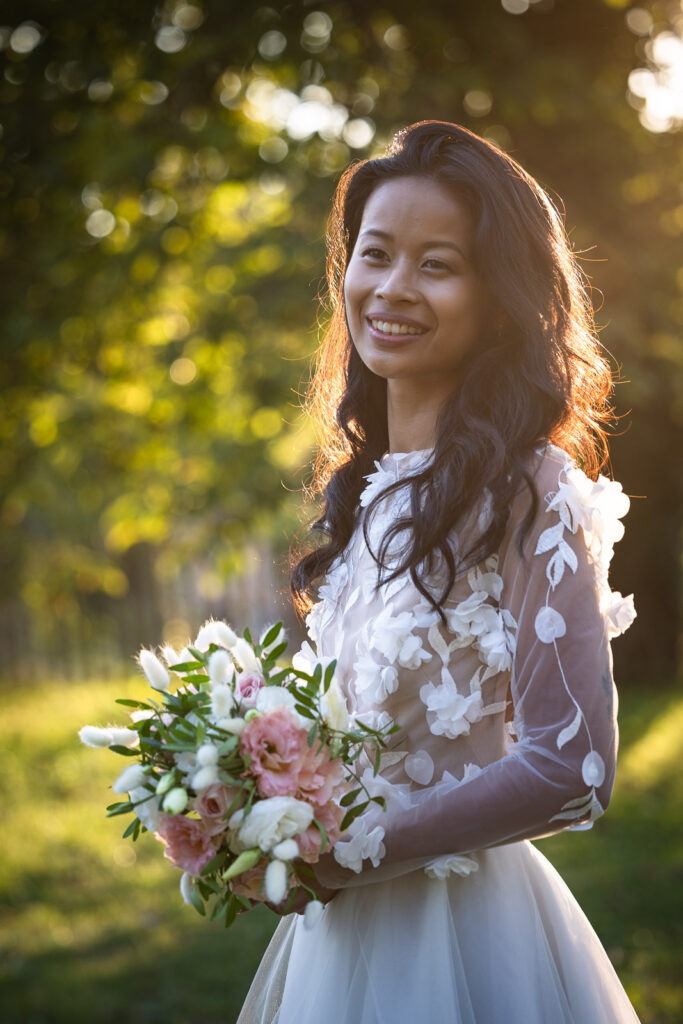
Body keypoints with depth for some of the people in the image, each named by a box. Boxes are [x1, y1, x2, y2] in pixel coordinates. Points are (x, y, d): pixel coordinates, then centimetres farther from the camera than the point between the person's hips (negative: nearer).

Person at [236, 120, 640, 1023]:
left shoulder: (528, 490, -17)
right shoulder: (366, 484, 5)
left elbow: (570, 770, -21)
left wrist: (345, 851, -16)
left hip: (460, 928, -7)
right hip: (340, 922, 7)